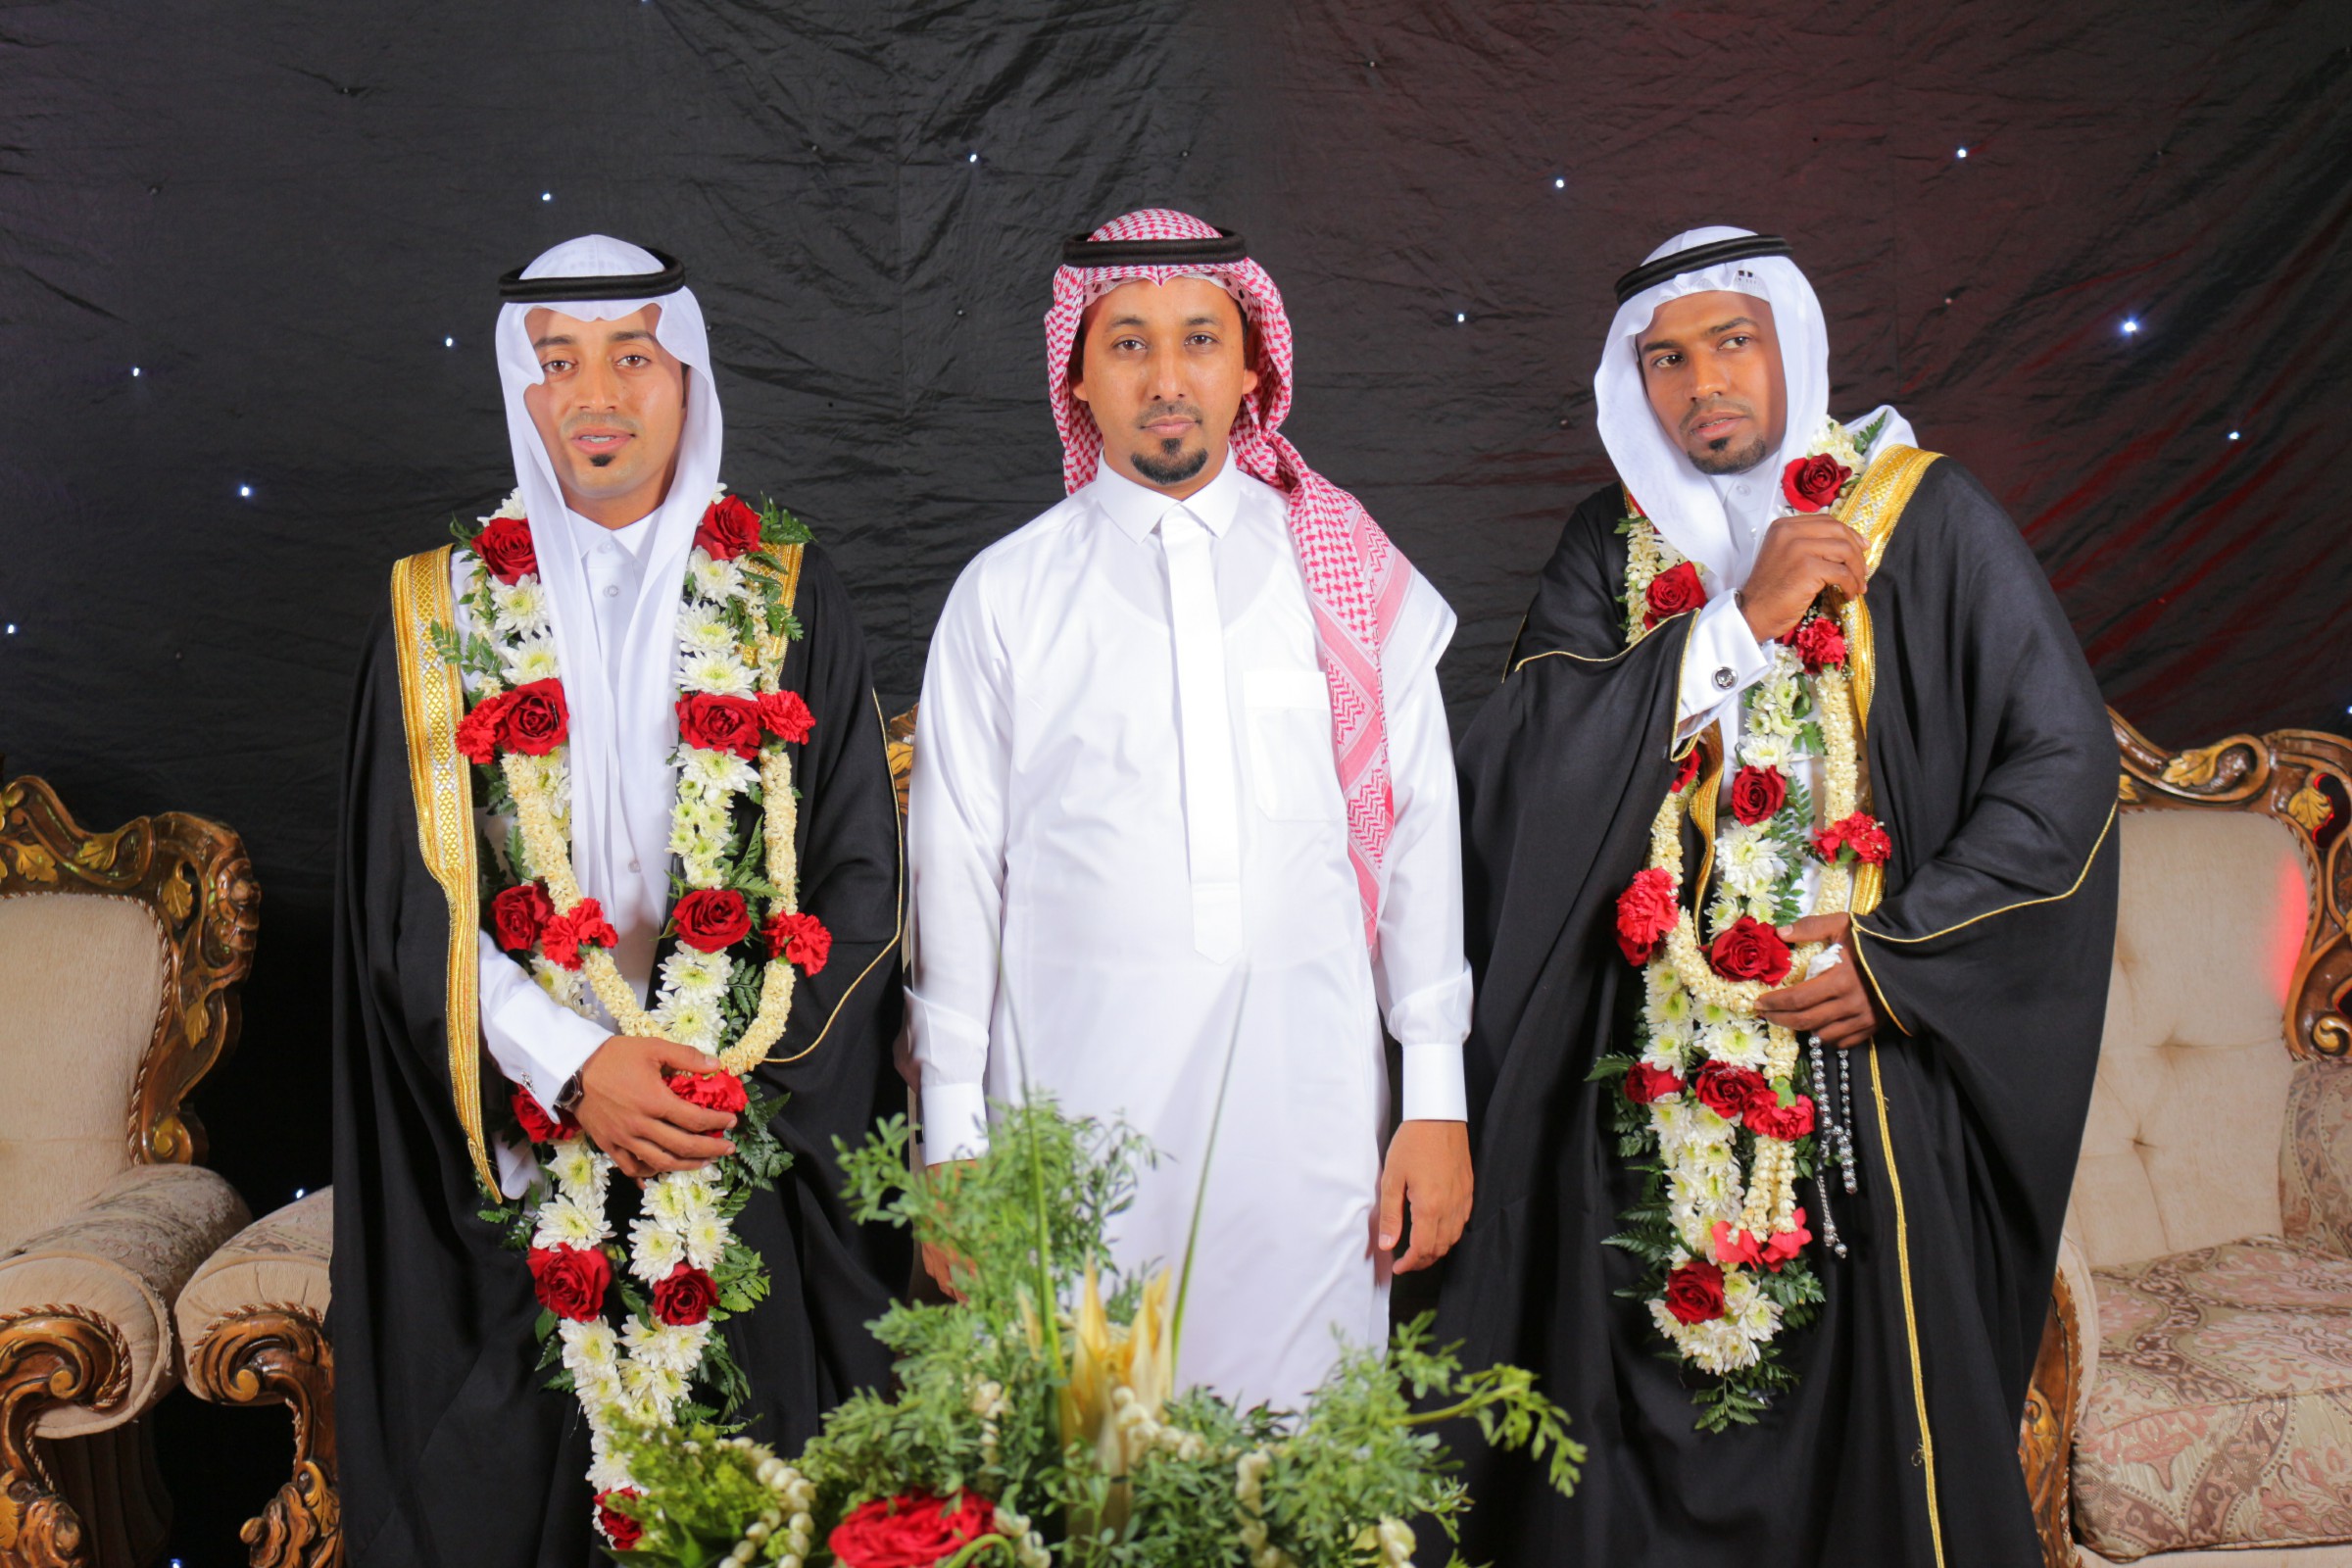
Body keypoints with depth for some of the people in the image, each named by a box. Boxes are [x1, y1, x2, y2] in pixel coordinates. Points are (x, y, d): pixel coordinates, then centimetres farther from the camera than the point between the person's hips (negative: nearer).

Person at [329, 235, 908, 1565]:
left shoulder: (792, 599, 3)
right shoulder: (438, 614, 4)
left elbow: (859, 882, 0)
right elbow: (410, 906, 0)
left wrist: (735, 1071, -11)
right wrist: (573, 1064, -13)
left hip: (761, 1141, 0)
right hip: (518, 1155, 1)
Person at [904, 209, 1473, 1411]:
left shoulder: (1354, 578, 8)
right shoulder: (1004, 594, 5)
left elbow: (1419, 830, 7)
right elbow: (955, 865, 5)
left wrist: (1438, 1098, 4)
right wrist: (953, 1148, 3)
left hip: (1309, 1092, 1)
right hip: (1078, 1093, -1)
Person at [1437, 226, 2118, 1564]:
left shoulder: (1930, 519, 0)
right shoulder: (1615, 542, 10)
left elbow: (2065, 764, -2)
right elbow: (1526, 756, -4)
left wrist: (1902, 954, -10)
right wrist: (1740, 621, -11)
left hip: (1867, 1055, -2)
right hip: (1651, 1075, 3)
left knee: (1872, 1433, 2)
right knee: (1641, 1433, 6)